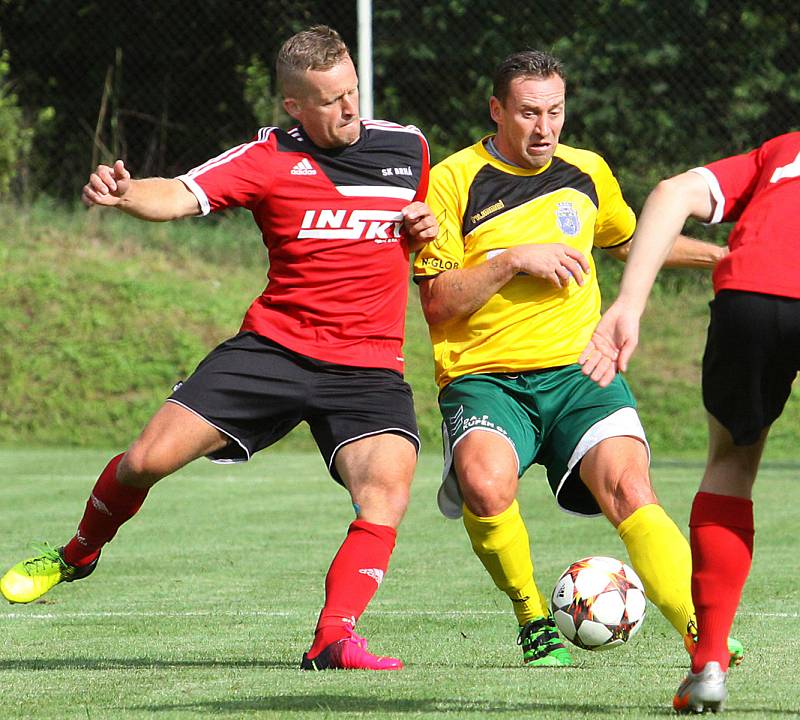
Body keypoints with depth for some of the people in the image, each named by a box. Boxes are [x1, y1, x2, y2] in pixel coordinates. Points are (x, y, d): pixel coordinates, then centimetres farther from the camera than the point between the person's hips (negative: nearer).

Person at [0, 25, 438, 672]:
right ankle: (79, 554, 25)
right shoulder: (271, 158, -3)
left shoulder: (408, 147, 7)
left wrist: (425, 229, 0)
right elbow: (180, 196, -17)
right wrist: (125, 194, -39)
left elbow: (421, 223, 26)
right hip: (274, 345, -1)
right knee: (148, 459, -5)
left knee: (388, 484, -26)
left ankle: (335, 639, -23)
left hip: (368, 368, 1)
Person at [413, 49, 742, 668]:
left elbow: (628, 241, 36)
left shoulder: (587, 172, 14)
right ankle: (533, 619, -8)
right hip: (485, 379, -3)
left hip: (579, 369, 3)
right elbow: (436, 303, -4)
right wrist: (513, 261, -13)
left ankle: (699, 626, -33)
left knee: (630, 488, -25)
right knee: (486, 484, -33)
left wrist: (723, 255, 33)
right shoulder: (453, 182, 0)